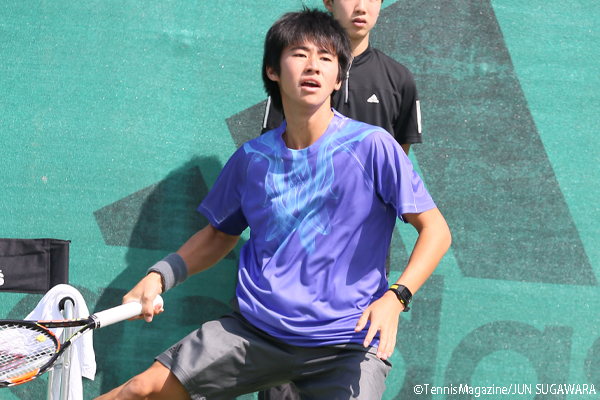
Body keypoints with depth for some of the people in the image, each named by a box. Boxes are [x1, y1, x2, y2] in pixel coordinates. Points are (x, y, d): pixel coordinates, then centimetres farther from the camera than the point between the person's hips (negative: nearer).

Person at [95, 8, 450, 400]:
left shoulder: (372, 146, -8)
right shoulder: (252, 158, 5)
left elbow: (435, 228, -6)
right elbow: (220, 234, 21)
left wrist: (395, 297, -20)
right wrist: (159, 276, 7)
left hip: (346, 345, -3)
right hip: (253, 330, 3)